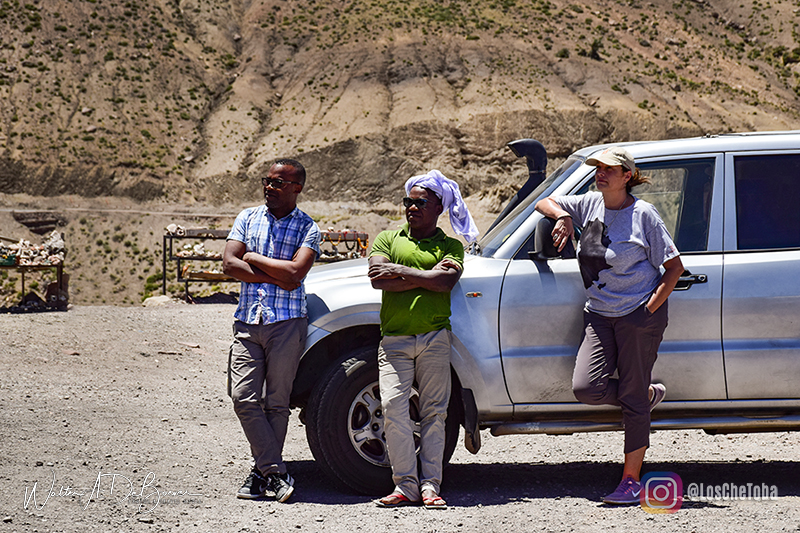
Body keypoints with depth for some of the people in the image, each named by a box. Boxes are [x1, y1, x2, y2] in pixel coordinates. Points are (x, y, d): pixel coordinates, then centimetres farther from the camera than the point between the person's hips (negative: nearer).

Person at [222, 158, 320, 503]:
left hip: (286, 323, -3)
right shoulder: (248, 218, 12)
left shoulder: (307, 228, 2)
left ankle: (263, 472, 11)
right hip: (247, 321, 3)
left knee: (276, 402, 1)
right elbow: (229, 264, 0)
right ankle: (276, 474, -5)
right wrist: (276, 276, -8)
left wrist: (253, 258, -4)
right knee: (243, 398, -8)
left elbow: (294, 274, -13)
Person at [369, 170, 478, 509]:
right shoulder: (387, 239, 16)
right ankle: (406, 486, -8)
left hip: (435, 338, -1)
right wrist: (427, 276, -5)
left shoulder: (450, 245, 12)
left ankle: (430, 486, 0)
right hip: (394, 339, 1)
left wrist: (400, 270, -6)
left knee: (434, 411, -2)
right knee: (393, 407, -11)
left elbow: (447, 281, -9)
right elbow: (378, 280, -2)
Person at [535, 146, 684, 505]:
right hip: (599, 314, 5)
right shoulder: (590, 204, 8)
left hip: (639, 315, -5)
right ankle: (650, 394, 17)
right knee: (586, 388, -11)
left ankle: (631, 481, 5)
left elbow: (675, 267, -4)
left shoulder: (643, 214, -6)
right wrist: (563, 216, -4)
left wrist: (651, 307, -13)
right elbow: (544, 203, 18)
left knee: (633, 400, -2)